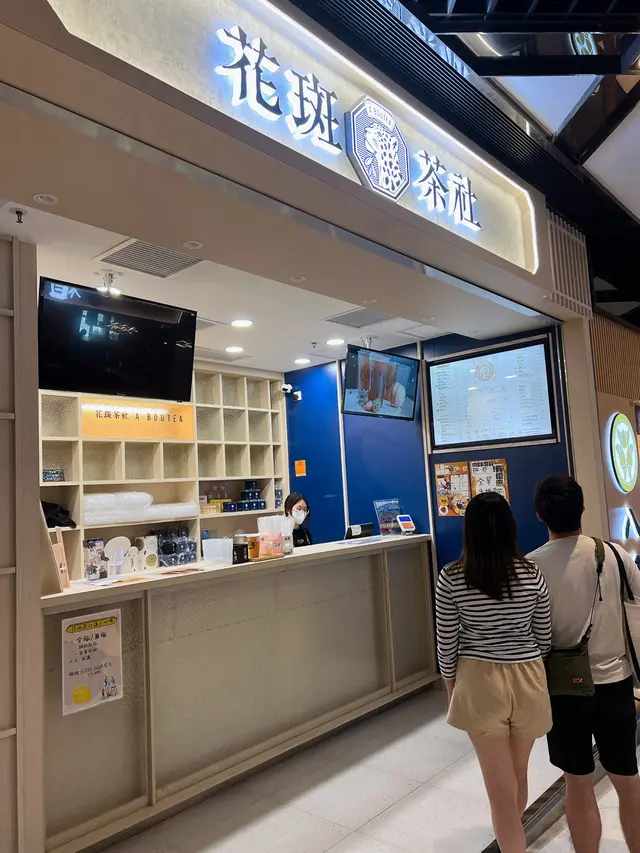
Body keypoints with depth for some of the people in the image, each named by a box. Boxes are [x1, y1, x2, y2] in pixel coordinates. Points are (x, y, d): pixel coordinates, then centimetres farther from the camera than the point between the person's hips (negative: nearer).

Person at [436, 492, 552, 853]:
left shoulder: (451, 578, -14)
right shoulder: (532, 574, -9)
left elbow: (447, 642, -7)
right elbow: (545, 638, 1)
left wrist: (451, 681, 11)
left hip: (479, 680, -3)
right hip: (528, 678, 3)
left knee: (502, 788, 10)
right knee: (518, 775, 27)